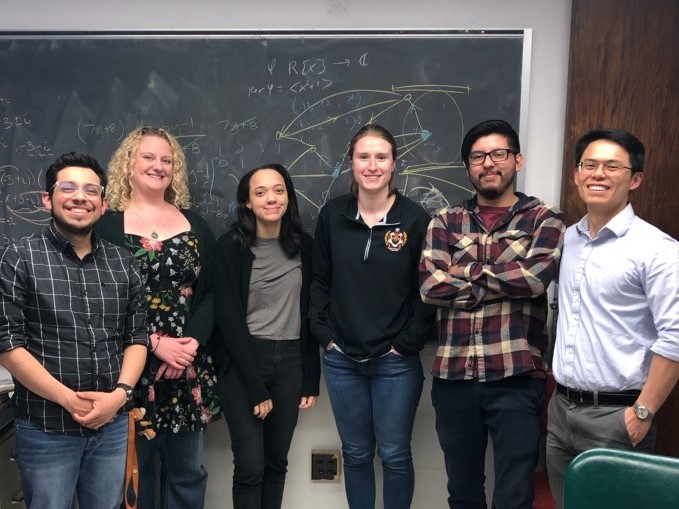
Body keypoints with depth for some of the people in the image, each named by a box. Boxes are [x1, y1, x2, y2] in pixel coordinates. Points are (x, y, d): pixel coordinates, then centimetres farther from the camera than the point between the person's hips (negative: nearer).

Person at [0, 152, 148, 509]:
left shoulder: (123, 263, 6)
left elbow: (137, 336, 7)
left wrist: (120, 393, -9)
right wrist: (70, 399, -14)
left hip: (113, 425, 4)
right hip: (46, 428, -3)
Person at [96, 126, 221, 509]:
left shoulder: (194, 224, 10)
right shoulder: (107, 226, -2)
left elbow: (212, 291, 5)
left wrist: (192, 341, -10)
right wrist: (156, 343, -16)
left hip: (189, 365, 3)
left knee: (187, 470, 13)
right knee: (134, 468, 9)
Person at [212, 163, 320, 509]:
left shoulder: (303, 245, 5)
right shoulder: (230, 246, -6)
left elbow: (309, 314, 8)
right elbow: (229, 318, -10)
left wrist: (311, 378, 4)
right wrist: (256, 386, -13)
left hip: (290, 361, 4)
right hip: (243, 363, -3)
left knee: (277, 462, 11)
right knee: (250, 466, -2)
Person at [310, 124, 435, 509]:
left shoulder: (416, 219, -6)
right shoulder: (333, 215, 2)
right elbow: (320, 280, 6)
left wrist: (407, 343, -9)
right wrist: (325, 334, -1)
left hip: (396, 362, -2)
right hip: (342, 360, 3)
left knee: (395, 454, 10)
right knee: (356, 454, 15)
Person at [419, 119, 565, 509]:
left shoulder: (544, 220, 3)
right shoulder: (446, 222, 8)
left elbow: (534, 277, -16)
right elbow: (431, 286, -7)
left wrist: (465, 270, -7)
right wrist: (503, 281, -9)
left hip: (516, 378, -2)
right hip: (453, 376, 3)